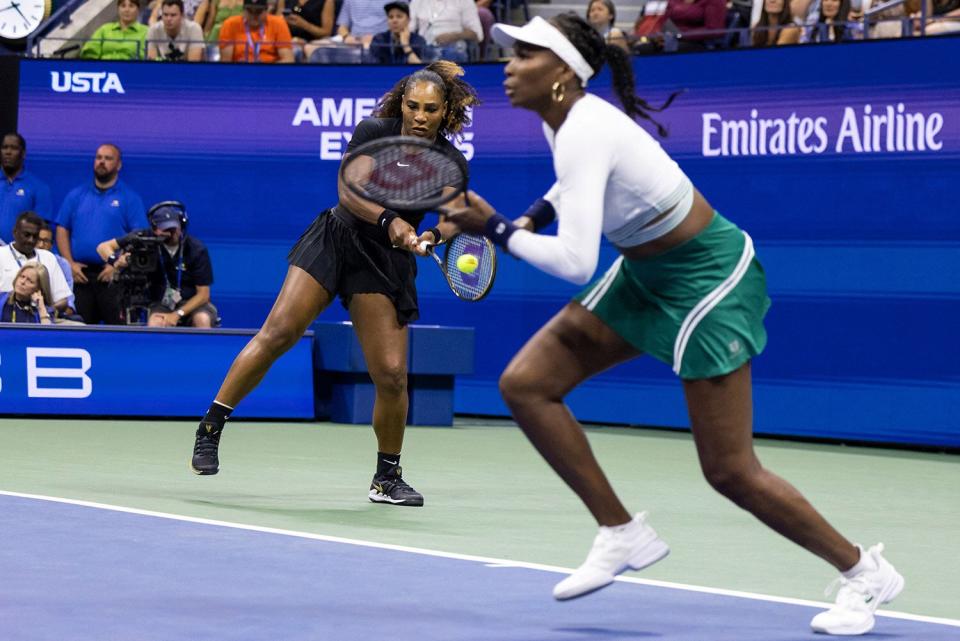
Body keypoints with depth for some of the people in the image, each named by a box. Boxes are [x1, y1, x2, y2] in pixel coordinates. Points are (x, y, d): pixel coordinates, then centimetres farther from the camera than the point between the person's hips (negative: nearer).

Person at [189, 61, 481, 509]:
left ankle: (387, 478, 12)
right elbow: (348, 190, -19)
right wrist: (389, 221, -35)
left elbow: (455, 217, -4)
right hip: (336, 240, -1)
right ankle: (210, 427, -9)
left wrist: (433, 236, -27)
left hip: (387, 262, 1)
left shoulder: (450, 163, -6)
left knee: (391, 373, -8)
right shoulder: (374, 131, -11)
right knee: (279, 332, -17)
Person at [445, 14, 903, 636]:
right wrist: (536, 213, 7)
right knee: (525, 384, -1)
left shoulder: (584, 135, -28)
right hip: (646, 271, 10)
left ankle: (864, 572, 12)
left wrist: (497, 229, -23)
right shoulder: (567, 118, -1)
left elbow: (576, 262, -34)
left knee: (730, 472, -6)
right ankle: (622, 534, 8)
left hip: (706, 276, -10)